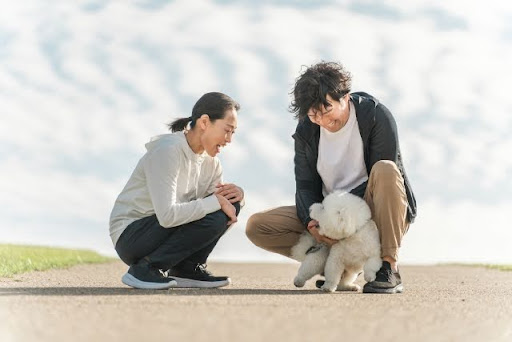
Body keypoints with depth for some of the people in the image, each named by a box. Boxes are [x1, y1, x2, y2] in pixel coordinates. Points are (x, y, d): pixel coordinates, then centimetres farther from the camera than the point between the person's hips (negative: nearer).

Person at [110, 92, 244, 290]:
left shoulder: (210, 161, 3)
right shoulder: (168, 151, -22)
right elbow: (167, 215, -32)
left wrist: (237, 192, -15)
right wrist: (216, 202, -26)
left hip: (166, 232, 8)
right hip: (130, 235, -8)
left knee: (231, 202, -5)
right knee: (211, 218, -27)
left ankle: (187, 269, 2)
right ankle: (145, 269, -14)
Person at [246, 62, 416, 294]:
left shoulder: (376, 116, -13)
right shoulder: (306, 131, 0)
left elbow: (383, 177, -17)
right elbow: (305, 185, 1)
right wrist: (312, 222, -21)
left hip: (375, 214, -4)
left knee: (385, 170, -37)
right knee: (256, 227, -13)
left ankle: (389, 270, -27)